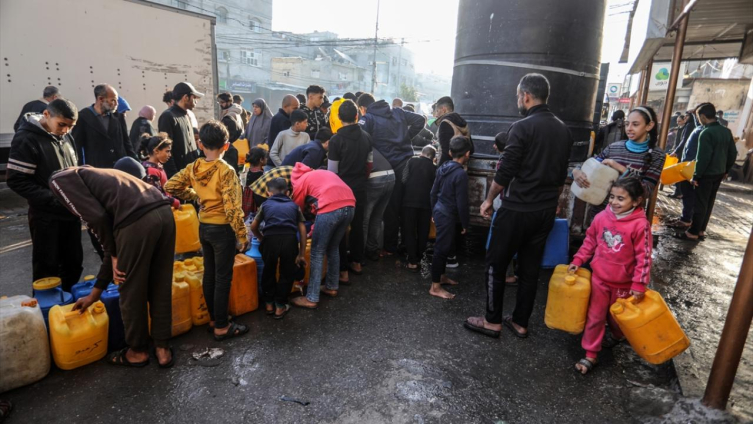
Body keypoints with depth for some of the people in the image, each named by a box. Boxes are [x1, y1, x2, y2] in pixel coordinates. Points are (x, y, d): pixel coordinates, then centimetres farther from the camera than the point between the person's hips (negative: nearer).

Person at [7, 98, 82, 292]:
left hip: (71, 213, 6)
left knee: (74, 262, 15)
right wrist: (55, 201, -22)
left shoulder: (65, 136, 6)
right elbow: (17, 181, -16)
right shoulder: (26, 139, -14)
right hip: (46, 216, -6)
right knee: (47, 268, 6)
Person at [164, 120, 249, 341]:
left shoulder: (193, 167, -1)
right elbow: (232, 208, -22)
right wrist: (242, 235, -15)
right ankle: (221, 327, 13)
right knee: (223, 277, 3)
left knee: (209, 273, 17)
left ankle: (213, 318, 31)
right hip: (222, 228, -6)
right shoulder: (226, 171, -19)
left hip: (203, 226, 7)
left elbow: (170, 186, 4)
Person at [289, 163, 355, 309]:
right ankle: (332, 287, 36)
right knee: (333, 248, 25)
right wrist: (314, 230, 37)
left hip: (331, 208, -7)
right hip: (349, 205, 7)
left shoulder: (299, 182, 18)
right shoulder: (321, 174, 37)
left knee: (317, 253, 5)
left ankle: (312, 299, 11)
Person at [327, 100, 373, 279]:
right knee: (358, 225, 17)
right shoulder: (366, 137, -1)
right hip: (360, 188, 5)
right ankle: (356, 263, 31)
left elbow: (332, 171, -13)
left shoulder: (336, 139, -16)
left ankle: (343, 271, 7)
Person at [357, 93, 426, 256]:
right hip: (407, 163, 5)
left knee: (391, 208, 7)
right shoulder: (398, 111, 12)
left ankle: (390, 247, 17)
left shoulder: (367, 118, -3)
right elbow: (420, 120, 10)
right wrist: (407, 137, 14)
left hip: (389, 167, -5)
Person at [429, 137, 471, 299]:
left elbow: (434, 192, 12)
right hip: (447, 215, -9)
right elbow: (461, 203, -19)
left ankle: (441, 276, 35)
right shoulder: (461, 174, -20)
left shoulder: (443, 167, 5)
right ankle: (435, 287, 5)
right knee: (442, 249, -2)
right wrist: (466, 223, -8)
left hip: (439, 211, 9)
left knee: (444, 247, 20)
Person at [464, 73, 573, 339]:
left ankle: (492, 321, 14)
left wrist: (489, 199, -2)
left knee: (496, 264, 6)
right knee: (530, 268, 13)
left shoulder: (522, 127, -14)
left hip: (517, 209, -7)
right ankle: (520, 323, 23)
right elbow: (562, 175, 16)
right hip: (545, 211, 7)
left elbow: (505, 172, -15)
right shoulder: (564, 130, 9)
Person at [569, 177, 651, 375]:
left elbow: (644, 257, -17)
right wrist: (578, 260, 1)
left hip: (623, 283, -2)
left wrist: (639, 285, -18)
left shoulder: (640, 224, -21)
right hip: (599, 278, 3)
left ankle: (618, 335, 56)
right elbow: (590, 241, 6)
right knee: (595, 317, 9)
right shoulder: (602, 217, -9)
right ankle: (590, 355, 22)